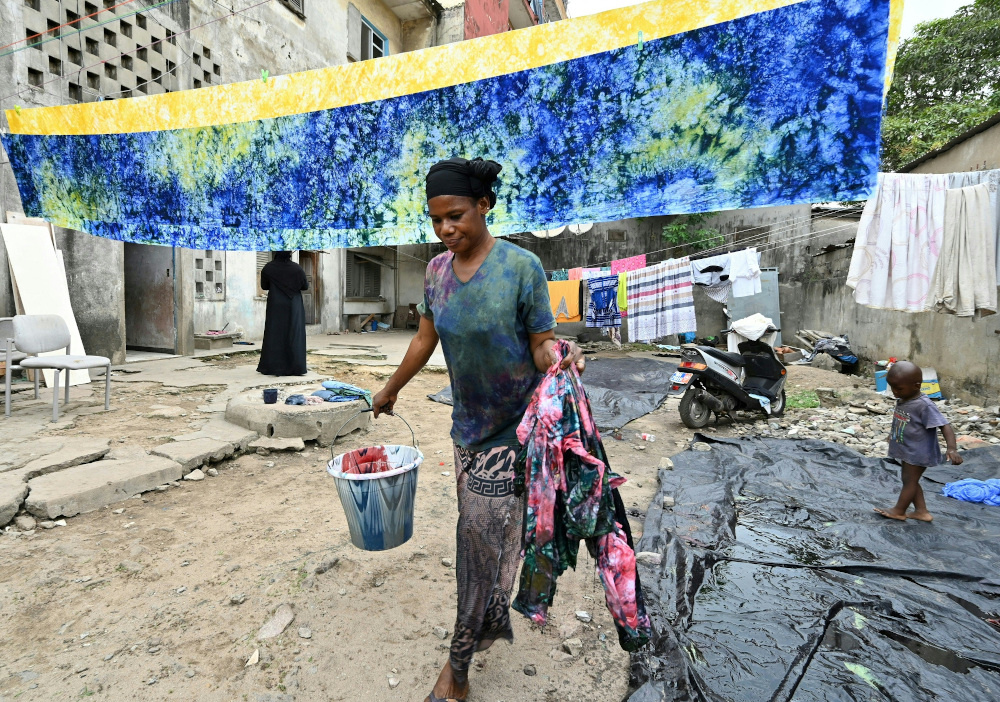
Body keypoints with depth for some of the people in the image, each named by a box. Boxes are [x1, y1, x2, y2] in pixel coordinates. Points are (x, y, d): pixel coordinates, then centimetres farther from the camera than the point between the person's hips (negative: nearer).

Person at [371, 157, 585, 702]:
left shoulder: (521, 266, -16)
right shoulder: (437, 271, 0)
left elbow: (542, 342, -13)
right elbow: (424, 339, 10)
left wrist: (560, 363, -36)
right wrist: (390, 390, 20)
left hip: (513, 425, -5)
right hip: (467, 422, 5)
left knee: (483, 532, -1)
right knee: (478, 530, 14)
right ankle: (492, 623, 39)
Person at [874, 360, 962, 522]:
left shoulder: (924, 405, -26)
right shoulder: (901, 400, -2)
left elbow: (945, 426, -29)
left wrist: (952, 448, -39)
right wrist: (892, 434, 27)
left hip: (918, 453, -8)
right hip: (906, 451, 8)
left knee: (910, 480, 6)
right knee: (910, 480, 17)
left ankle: (898, 511, 19)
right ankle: (921, 511, 29)